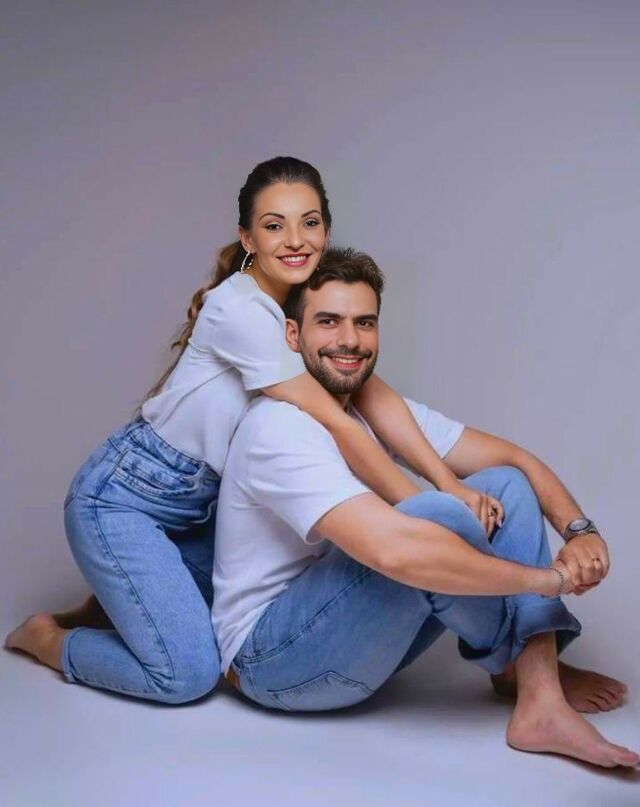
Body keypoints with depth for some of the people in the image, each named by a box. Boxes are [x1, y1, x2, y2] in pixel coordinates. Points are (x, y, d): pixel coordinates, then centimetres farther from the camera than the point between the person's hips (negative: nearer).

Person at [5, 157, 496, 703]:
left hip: (199, 504, 8)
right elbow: (334, 424, -27)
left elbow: (375, 396, -11)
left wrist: (449, 485, -24)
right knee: (188, 675, -13)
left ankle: (119, 605, 27)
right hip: (122, 496, -8)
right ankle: (48, 638, 11)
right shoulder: (238, 309, -26)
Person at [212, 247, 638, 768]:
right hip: (271, 656, -9)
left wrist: (579, 529, -19)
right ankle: (518, 664, -1)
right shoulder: (281, 428, -24)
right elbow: (394, 550, -38)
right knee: (439, 514, -29)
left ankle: (541, 704, -14)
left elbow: (514, 458, 2)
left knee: (505, 486, -4)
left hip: (349, 629, 9)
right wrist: (546, 577, -28)